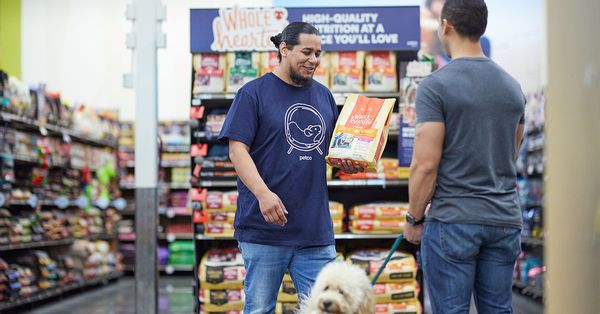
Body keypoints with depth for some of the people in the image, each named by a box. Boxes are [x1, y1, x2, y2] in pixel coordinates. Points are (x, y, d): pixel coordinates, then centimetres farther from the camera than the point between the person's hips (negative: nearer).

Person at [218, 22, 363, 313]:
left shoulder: (324, 96, 15)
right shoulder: (253, 93, -2)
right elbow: (237, 149, -8)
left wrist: (347, 163, 0)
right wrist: (263, 194, -21)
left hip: (316, 229, 5)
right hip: (264, 227, -4)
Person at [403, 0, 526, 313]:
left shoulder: (436, 85, -10)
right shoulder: (512, 86, 10)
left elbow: (426, 165, -14)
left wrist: (414, 219, -1)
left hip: (453, 221, -6)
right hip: (504, 219, 6)